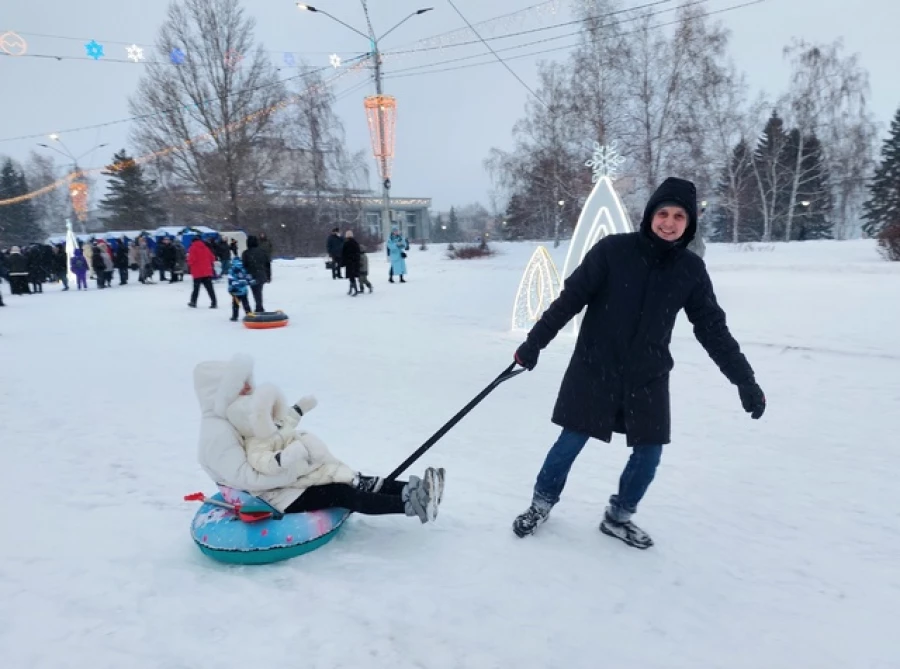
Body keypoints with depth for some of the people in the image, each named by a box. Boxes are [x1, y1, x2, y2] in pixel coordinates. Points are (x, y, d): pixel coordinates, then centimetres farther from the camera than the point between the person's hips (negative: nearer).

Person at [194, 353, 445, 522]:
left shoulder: (240, 415, 9)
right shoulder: (217, 433, -19)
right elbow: (245, 477, -26)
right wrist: (293, 469, -27)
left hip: (289, 475, 9)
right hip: (276, 494, -9)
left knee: (355, 482, -7)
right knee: (343, 495, -21)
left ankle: (413, 489, -13)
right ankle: (410, 504, -26)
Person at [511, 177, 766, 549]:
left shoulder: (691, 270, -2)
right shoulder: (612, 250, -13)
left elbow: (712, 327, 4)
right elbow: (570, 299, -10)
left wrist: (744, 379, 1)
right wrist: (534, 343, -12)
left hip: (648, 376, 4)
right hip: (594, 369, -3)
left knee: (649, 452, 7)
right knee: (571, 442, 3)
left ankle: (619, 516, 30)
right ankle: (541, 505, 27)